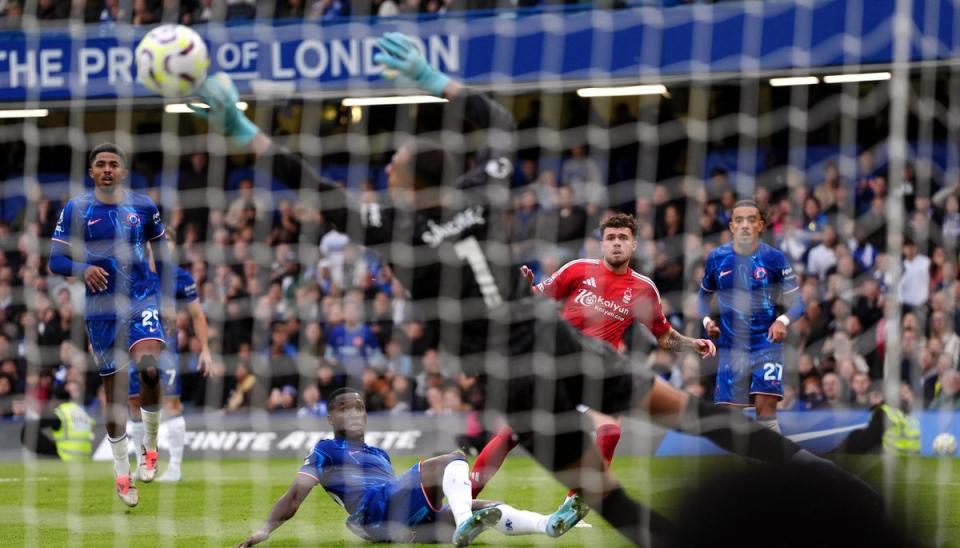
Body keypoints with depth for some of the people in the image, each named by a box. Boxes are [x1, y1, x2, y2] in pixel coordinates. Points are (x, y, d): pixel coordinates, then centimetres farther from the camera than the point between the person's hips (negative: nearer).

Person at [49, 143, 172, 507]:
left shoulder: (143, 207, 3)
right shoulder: (75, 209, 0)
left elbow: (162, 253, 15)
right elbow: (56, 260, -2)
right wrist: (82, 269, -22)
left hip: (142, 301, -1)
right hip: (101, 309, 1)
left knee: (149, 368, -26)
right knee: (114, 390, 5)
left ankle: (150, 446, -4)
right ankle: (121, 473, 19)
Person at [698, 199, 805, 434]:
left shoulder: (774, 258, -5)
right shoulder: (717, 258, 2)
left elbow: (797, 302, -2)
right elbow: (705, 294, 19)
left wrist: (783, 320, -23)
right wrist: (706, 320, -1)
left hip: (767, 344, -2)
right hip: (731, 346, 2)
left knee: (765, 407, -14)